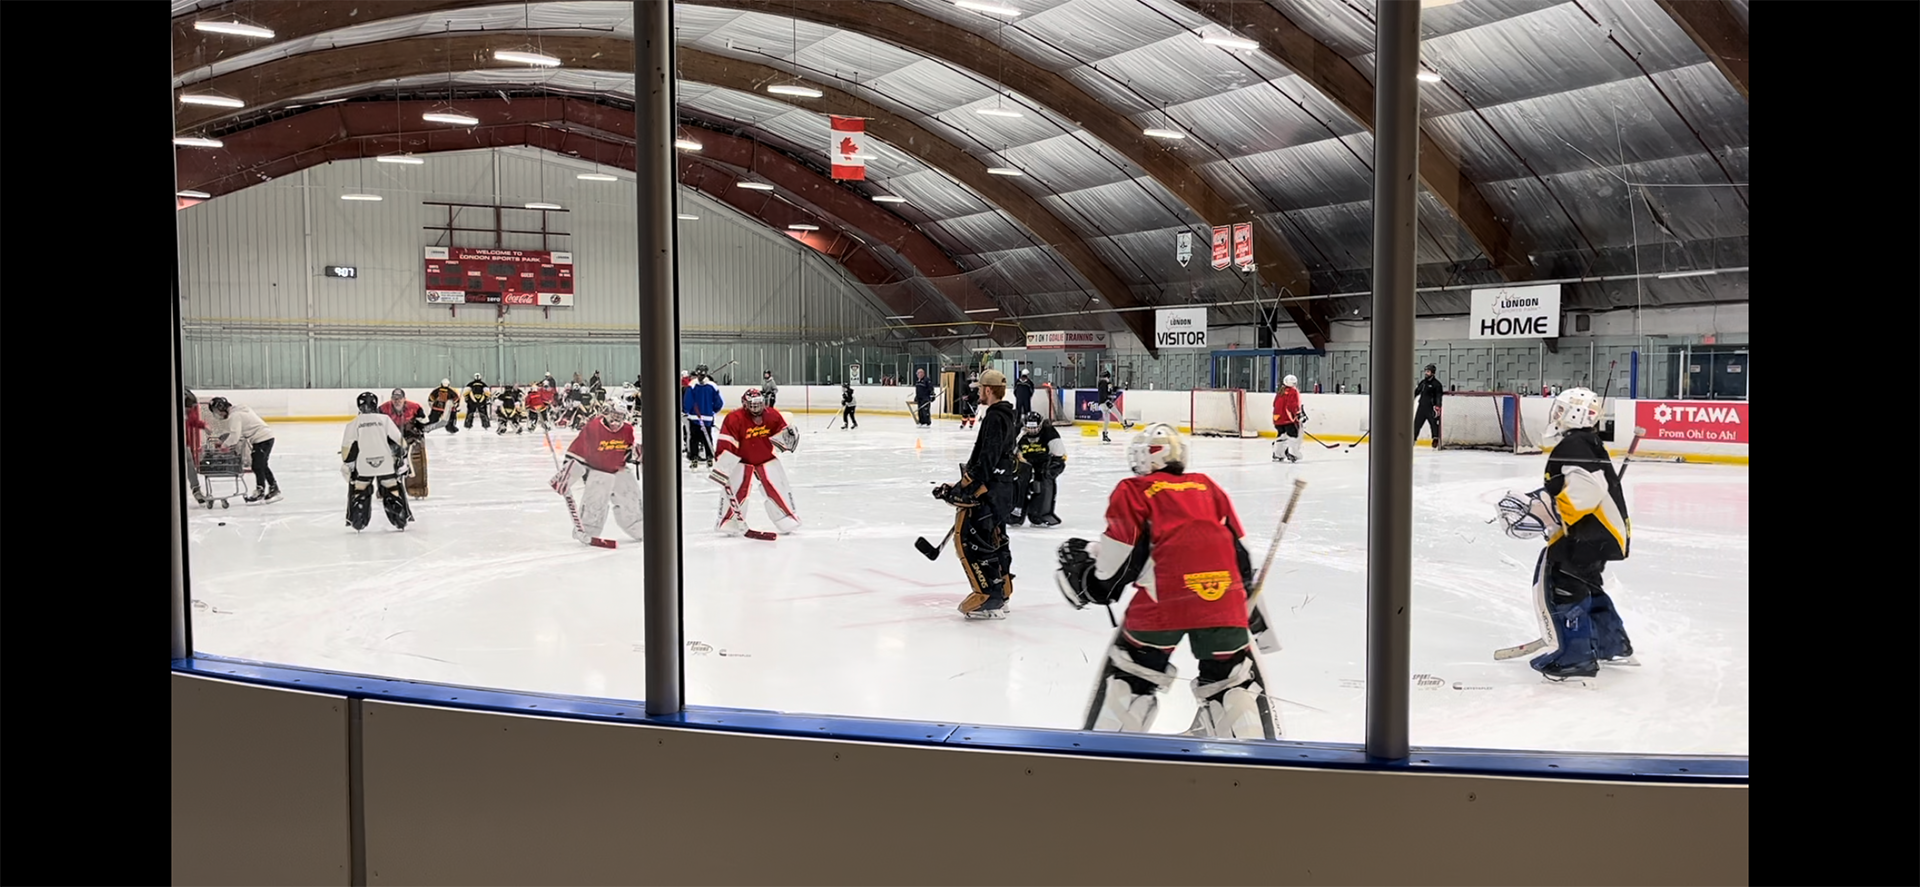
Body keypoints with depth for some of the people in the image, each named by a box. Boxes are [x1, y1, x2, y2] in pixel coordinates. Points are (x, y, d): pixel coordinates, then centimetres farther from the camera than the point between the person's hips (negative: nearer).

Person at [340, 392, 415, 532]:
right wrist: (404, 454, 15)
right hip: (386, 462, 0)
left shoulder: (354, 423, 3)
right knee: (393, 490, 13)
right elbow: (399, 440, 4)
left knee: (359, 490, 17)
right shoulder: (385, 419, 3)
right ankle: (401, 521, 13)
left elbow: (347, 447, 3)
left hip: (363, 464, 0)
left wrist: (347, 464, 14)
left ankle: (356, 523, 15)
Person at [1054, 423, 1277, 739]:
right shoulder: (1209, 487, 25)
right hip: (1225, 597, 3)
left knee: (1130, 672, 15)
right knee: (1232, 675, 17)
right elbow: (1238, 551, 26)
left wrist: (1091, 584, 23)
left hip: (1165, 598, -3)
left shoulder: (1133, 492, 11)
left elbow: (1119, 557, 6)